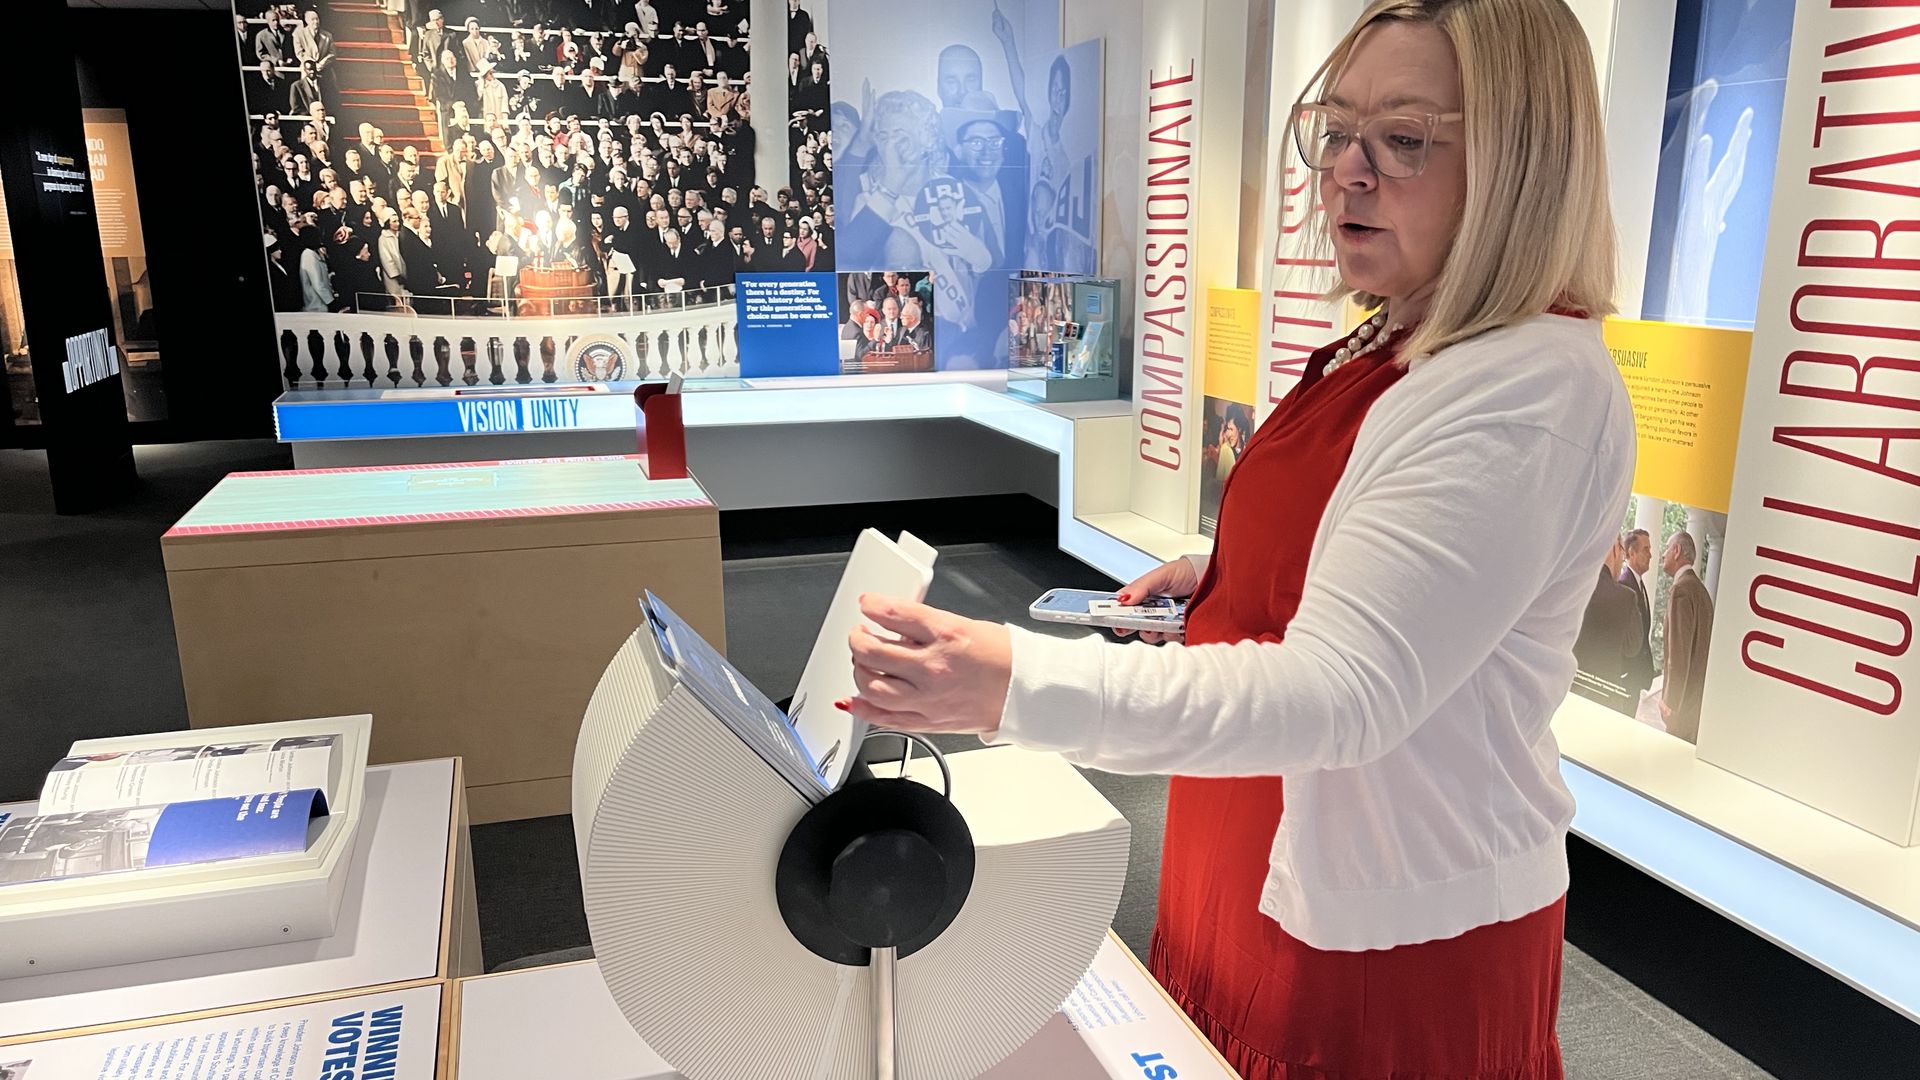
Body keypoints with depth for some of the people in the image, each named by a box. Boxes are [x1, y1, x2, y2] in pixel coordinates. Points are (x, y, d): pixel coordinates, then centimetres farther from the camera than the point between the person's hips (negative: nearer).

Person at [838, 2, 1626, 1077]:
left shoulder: (1532, 390, -25)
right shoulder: (1391, 345, 5)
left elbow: (1338, 692, -34)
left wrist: (1017, 685, -42)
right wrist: (1220, 572, 4)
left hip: (1387, 931, -9)